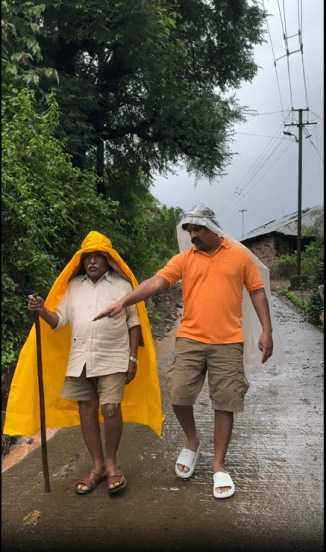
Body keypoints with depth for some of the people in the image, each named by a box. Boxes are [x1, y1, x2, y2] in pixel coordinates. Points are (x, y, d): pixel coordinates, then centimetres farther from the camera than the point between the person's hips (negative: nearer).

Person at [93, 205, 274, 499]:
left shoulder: (240, 254, 3)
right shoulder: (183, 259, 4)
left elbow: (257, 291, 6)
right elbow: (156, 282, -8)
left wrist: (266, 330, -1)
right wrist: (124, 301, -23)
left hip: (228, 342, -1)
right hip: (190, 340, 2)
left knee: (225, 403, 4)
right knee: (179, 394, 0)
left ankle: (219, 466, 19)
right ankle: (192, 442, 30)